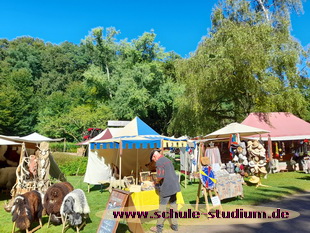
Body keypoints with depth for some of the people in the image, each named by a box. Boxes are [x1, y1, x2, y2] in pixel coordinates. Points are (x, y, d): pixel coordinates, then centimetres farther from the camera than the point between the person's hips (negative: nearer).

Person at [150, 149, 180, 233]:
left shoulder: (159, 162, -13)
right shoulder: (168, 160, 15)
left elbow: (160, 175, -23)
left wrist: (157, 181, -3)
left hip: (166, 188, -8)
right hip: (174, 186, 8)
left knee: (162, 207, 3)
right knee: (173, 205, 16)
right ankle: (175, 225, 26)